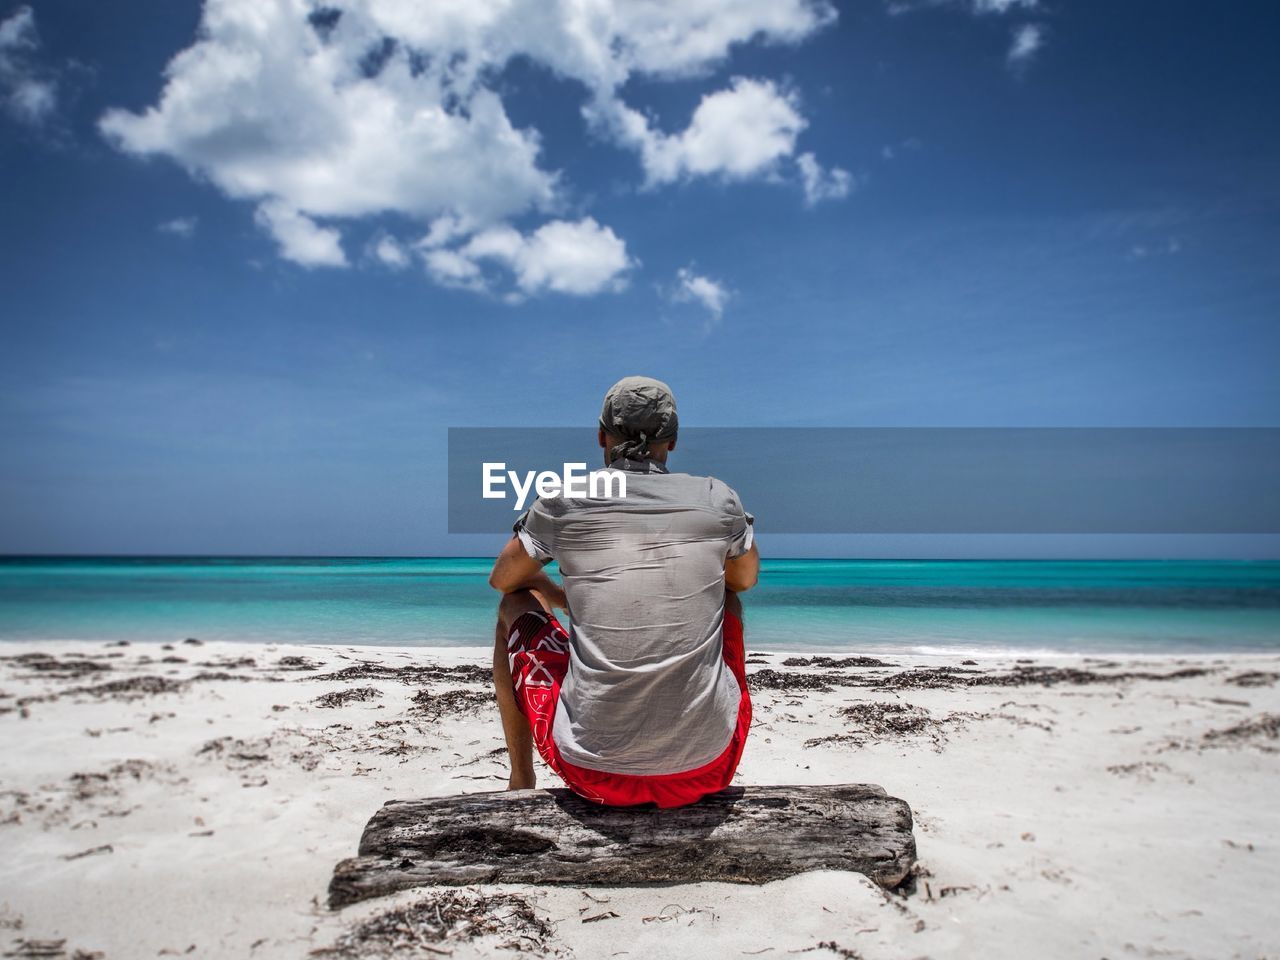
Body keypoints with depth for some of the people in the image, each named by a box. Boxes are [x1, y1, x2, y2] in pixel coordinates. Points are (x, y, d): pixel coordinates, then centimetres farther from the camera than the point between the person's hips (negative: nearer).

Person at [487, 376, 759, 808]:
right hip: (707, 768, 2)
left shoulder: (563, 502, -4)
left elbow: (502, 579, 15)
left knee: (516, 606, 22)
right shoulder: (718, 500, -1)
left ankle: (520, 782, 35)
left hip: (594, 770, -1)